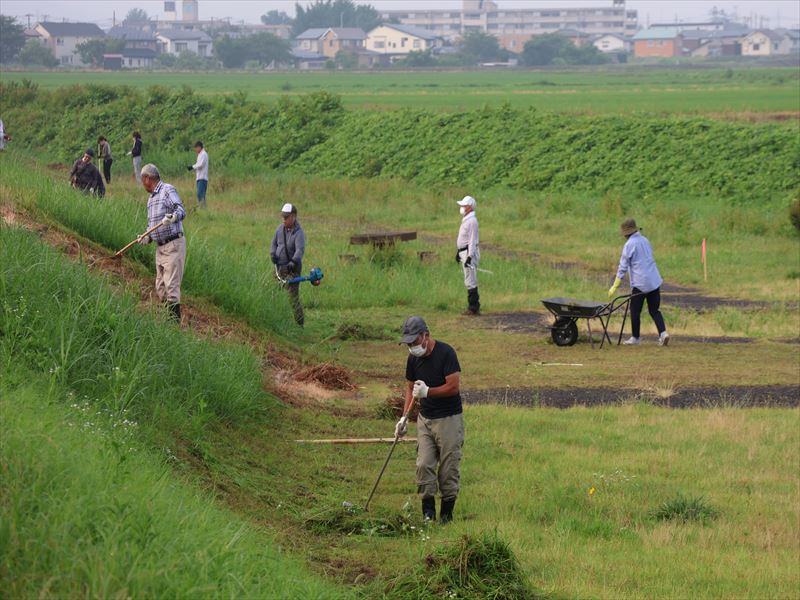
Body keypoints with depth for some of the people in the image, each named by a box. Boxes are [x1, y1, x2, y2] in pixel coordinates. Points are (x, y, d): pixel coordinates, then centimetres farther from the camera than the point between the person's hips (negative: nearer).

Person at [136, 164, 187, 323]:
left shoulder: (168, 190, -8)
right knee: (160, 288, 10)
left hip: (174, 245, -9)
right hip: (160, 247, 9)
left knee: (171, 286, -12)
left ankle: (175, 320, -11)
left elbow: (181, 210, -22)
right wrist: (147, 237, 2)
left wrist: (173, 216, -44)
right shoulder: (151, 199, 19)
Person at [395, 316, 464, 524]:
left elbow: (454, 386, -19)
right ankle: (428, 512, 1)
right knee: (424, 465, -3)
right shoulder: (413, 359, 4)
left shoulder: (445, 353, -16)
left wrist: (427, 392, -20)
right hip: (425, 418, 6)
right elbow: (411, 388, 15)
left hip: (449, 418, -6)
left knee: (449, 467, -2)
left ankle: (446, 513, 7)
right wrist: (404, 417, 6)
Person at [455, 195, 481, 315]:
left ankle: (473, 308, -7)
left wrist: (469, 257, -25)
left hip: (470, 252, -11)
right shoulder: (465, 220, 15)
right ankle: (474, 307, 19)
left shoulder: (472, 221, -16)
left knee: (470, 282, -9)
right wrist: (458, 252, 25)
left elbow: (473, 240, -21)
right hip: (464, 252, 11)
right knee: (470, 282, 14)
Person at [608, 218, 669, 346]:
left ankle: (635, 338, 14)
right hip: (654, 281, 6)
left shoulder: (629, 245, -9)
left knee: (635, 311, 7)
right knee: (654, 310, 9)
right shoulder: (645, 241, 12)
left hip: (640, 283, -6)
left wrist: (615, 286, -4)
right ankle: (663, 332, -7)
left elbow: (623, 267, -9)